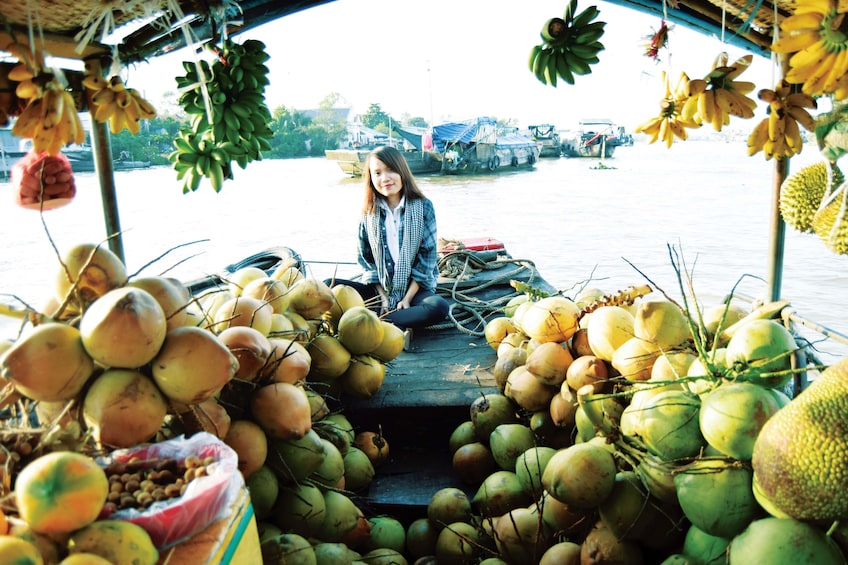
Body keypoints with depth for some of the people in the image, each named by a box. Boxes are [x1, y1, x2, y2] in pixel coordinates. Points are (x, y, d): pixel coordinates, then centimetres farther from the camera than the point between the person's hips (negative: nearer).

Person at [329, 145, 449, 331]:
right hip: (379, 288, 2)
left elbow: (428, 255, -6)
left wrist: (407, 298, -12)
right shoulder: (369, 212, 3)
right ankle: (398, 325, -29)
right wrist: (383, 297, -7)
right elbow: (366, 259, 5)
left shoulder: (423, 206, -4)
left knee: (439, 307, -34)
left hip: (414, 288, -2)